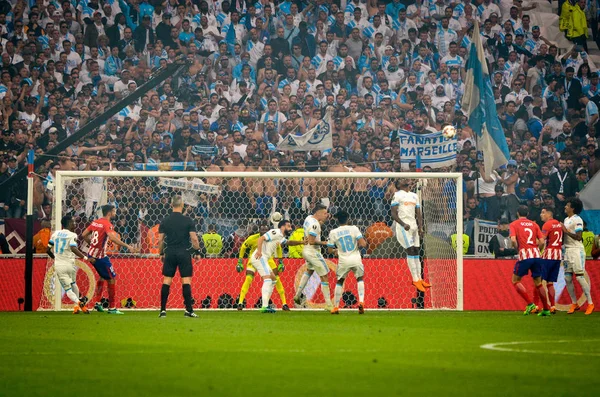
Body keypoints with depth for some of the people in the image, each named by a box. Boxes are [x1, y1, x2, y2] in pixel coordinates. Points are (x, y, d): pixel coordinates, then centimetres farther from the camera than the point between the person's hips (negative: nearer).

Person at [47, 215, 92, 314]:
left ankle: (78, 303, -24)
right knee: (73, 284, 26)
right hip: (69, 264, -2)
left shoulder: (55, 234, 7)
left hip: (59, 265, 2)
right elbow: (73, 249, -25)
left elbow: (48, 250, 11)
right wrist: (86, 258, -23)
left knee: (68, 289, 1)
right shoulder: (72, 235, -7)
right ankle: (76, 306, 25)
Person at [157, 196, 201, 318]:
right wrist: (197, 251, 4)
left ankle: (163, 310, 4)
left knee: (166, 281, 6)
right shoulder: (188, 220, -5)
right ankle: (188, 310, -5)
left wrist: (161, 253, 15)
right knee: (186, 281, -1)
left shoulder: (165, 221, 2)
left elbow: (160, 240, 2)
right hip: (184, 253, -2)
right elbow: (194, 238, -8)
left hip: (169, 254, 2)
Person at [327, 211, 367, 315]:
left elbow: (330, 250, 7)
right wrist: (361, 246, 14)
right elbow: (363, 244, -9)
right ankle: (361, 301, 1)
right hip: (356, 259, 0)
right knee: (360, 279, 21)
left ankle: (335, 307, 16)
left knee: (339, 282, 19)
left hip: (343, 261, 0)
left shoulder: (333, 232, 2)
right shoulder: (353, 228, -1)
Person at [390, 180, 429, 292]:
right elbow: (394, 214, -8)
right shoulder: (397, 195, -2)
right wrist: (403, 224, -20)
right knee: (411, 251, -12)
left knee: (416, 252, 7)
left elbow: (418, 214, 18)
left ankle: (419, 278, 12)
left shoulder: (414, 196, 18)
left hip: (413, 226, 7)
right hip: (403, 227, -7)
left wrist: (420, 227, 4)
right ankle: (415, 280, -12)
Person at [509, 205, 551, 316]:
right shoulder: (534, 224, 13)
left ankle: (530, 304, -6)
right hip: (536, 255, 4)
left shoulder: (514, 224, 4)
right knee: (538, 282, 13)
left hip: (524, 255, -4)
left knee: (516, 281, 8)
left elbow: (513, 240, -12)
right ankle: (546, 309, 13)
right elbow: (541, 241, 4)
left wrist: (517, 248, 5)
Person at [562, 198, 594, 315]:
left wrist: (566, 231, -17)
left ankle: (590, 303, -4)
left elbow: (578, 237, -17)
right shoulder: (566, 219, 16)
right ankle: (574, 304, 14)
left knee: (580, 277, -10)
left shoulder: (577, 220, -11)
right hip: (567, 250, 9)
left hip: (576, 250, -9)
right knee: (568, 278, 6)